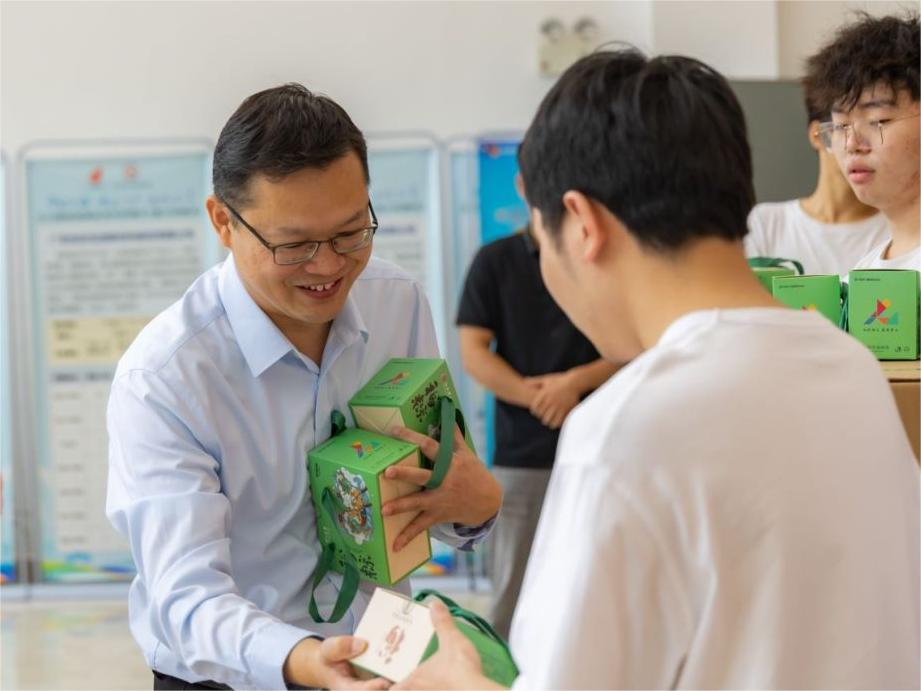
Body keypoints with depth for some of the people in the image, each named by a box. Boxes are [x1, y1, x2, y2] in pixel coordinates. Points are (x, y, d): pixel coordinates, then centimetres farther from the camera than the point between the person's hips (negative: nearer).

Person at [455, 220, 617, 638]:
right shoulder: (495, 260, 5)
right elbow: (472, 352, -1)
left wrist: (576, 381, -13)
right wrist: (534, 397, -13)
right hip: (520, 453, 0)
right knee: (512, 590, 2)